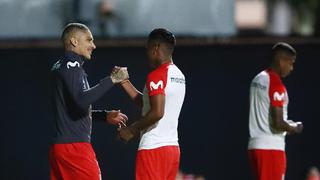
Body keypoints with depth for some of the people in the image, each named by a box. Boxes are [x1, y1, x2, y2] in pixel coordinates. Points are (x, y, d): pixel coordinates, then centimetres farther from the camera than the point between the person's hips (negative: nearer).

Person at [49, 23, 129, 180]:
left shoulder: (59, 67, 21)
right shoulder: (71, 66, -10)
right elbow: (82, 100, -24)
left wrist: (104, 116, 22)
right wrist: (111, 80, -20)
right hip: (75, 147, -9)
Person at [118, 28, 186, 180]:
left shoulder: (157, 75, -13)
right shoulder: (178, 76, 16)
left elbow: (157, 112, -23)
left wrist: (132, 130, -13)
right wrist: (124, 82, 23)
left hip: (153, 148, -9)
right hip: (172, 147, 9)